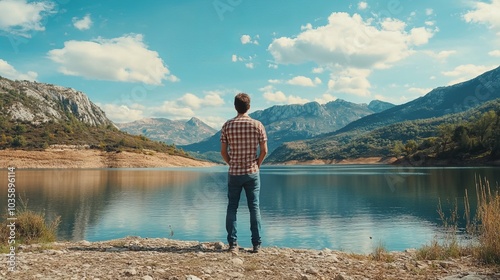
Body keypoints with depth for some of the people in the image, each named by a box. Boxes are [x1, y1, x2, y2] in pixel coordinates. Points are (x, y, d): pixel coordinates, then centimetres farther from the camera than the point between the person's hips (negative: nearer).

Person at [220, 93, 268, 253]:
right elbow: (264, 151, -5)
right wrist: (257, 165, 10)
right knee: (254, 207, 7)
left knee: (232, 208, 9)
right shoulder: (257, 125, -4)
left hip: (234, 173, 0)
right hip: (252, 173, 0)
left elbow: (223, 152, -2)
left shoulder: (227, 126, -3)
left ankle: (232, 244, 11)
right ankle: (256, 244, 10)